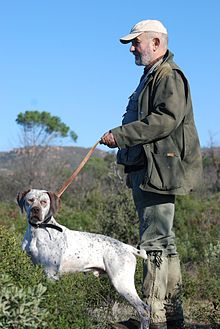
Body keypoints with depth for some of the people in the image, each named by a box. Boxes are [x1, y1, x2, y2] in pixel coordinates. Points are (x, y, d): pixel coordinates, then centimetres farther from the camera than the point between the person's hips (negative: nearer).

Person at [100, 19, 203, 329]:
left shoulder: (169, 75, -9)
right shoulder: (151, 76, 23)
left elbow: (168, 118, -23)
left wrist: (121, 134, -21)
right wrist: (120, 136, 10)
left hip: (161, 169, -11)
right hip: (146, 170, 11)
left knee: (155, 241, -11)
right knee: (163, 242, 13)